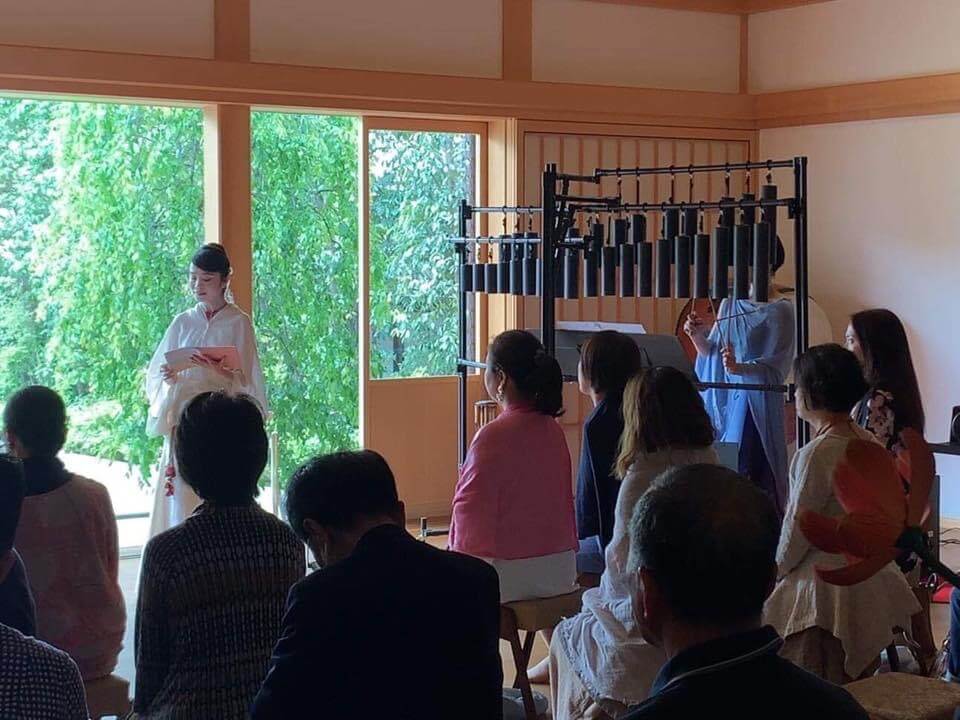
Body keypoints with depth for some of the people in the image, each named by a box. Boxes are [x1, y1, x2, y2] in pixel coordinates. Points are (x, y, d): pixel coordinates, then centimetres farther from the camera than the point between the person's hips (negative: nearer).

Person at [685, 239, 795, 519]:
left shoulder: (779, 310, -8)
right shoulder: (730, 303, 10)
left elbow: (774, 369, -13)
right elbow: (711, 354, 13)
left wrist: (739, 368, -30)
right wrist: (698, 336, -7)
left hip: (755, 405, -6)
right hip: (723, 400, 6)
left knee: (747, 477, -7)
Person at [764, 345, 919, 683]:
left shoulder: (816, 454, -19)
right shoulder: (867, 441, 4)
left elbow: (797, 529, -14)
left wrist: (777, 571, 3)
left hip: (827, 582, -8)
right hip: (871, 576, 8)